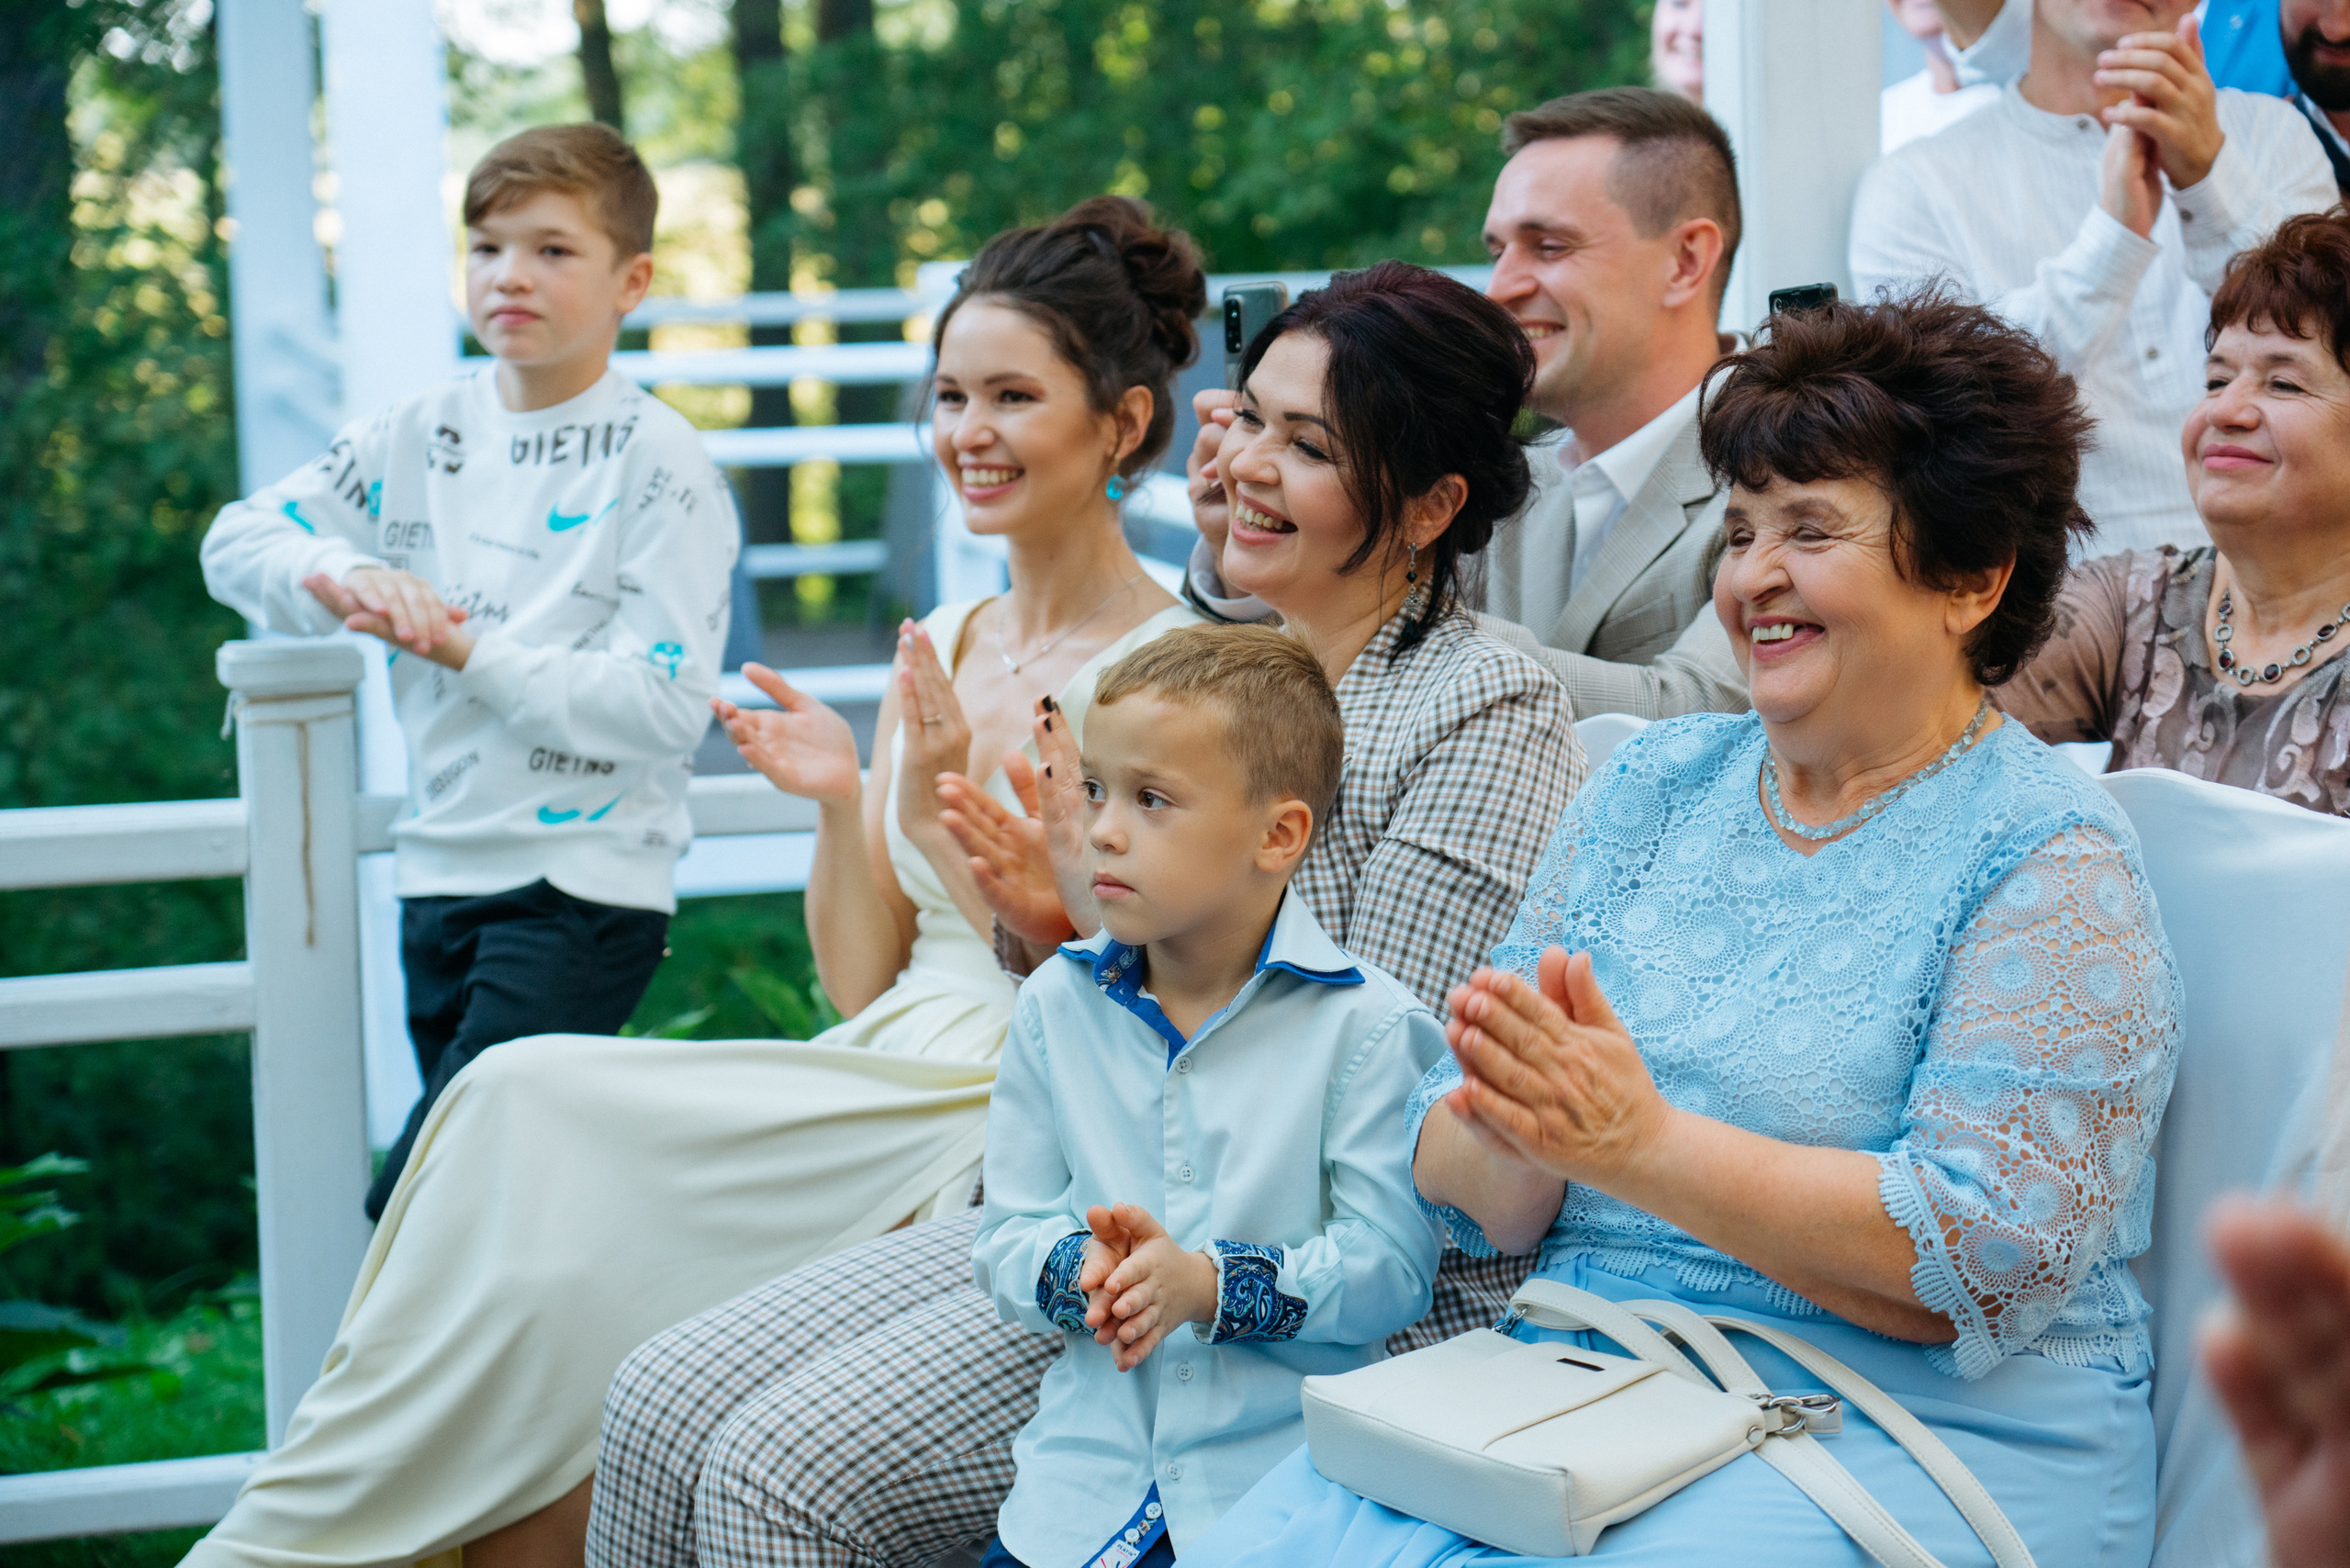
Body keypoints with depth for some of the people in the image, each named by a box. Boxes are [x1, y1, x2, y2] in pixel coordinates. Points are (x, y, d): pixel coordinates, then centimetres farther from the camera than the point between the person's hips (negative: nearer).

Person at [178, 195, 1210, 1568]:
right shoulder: (943, 646, 15)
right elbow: (858, 983, 14)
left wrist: (940, 816, -16)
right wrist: (842, 802, -3)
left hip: (1016, 1136, -6)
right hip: (877, 1086, 7)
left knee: (538, 1109, -20)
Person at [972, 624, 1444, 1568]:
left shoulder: (1369, 1025, -6)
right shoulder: (1058, 1004, 8)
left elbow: (1390, 1268, -11)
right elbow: (1008, 1234, 8)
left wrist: (1212, 1285, -23)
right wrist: (1082, 1273, -14)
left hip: (1285, 1465, -4)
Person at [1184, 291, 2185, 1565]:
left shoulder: (2050, 861, -4)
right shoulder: (1655, 784, 12)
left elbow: (1987, 1261, -16)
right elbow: (1472, 1194, 8)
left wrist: (1641, 1142, -21)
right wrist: (1512, 1132, -16)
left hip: (1907, 1426, -5)